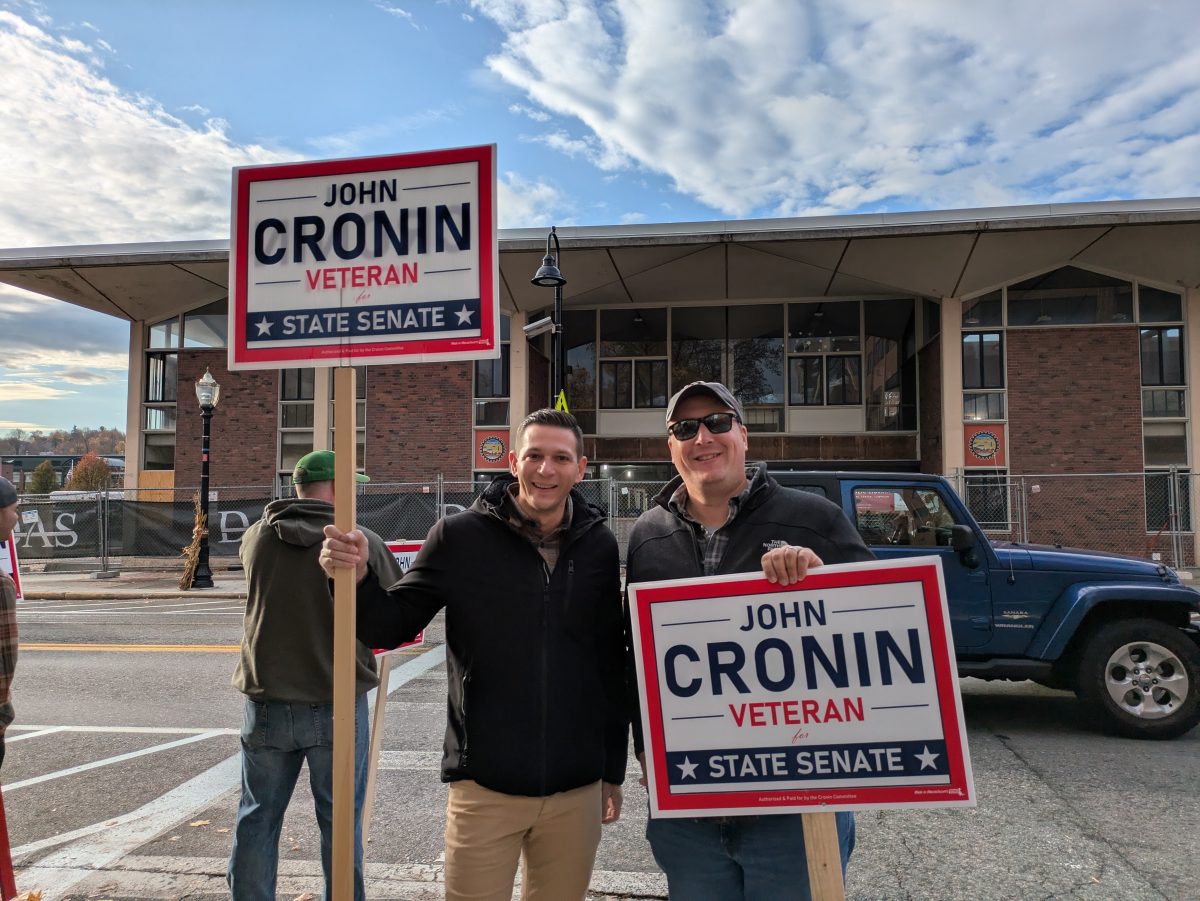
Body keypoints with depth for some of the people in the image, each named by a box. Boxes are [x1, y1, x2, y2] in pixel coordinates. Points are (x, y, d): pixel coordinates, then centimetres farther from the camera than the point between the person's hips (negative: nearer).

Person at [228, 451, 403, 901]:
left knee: (258, 818, 17)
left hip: (267, 702, 3)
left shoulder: (256, 537, -3)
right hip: (338, 704, -2)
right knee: (340, 820, 12)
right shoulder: (364, 543, -13)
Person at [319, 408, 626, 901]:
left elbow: (613, 665, 7)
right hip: (485, 786, -2)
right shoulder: (460, 536, -6)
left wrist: (614, 769, 10)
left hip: (577, 791, 3)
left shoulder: (599, 545, 1)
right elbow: (393, 626, -1)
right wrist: (359, 579, -21)